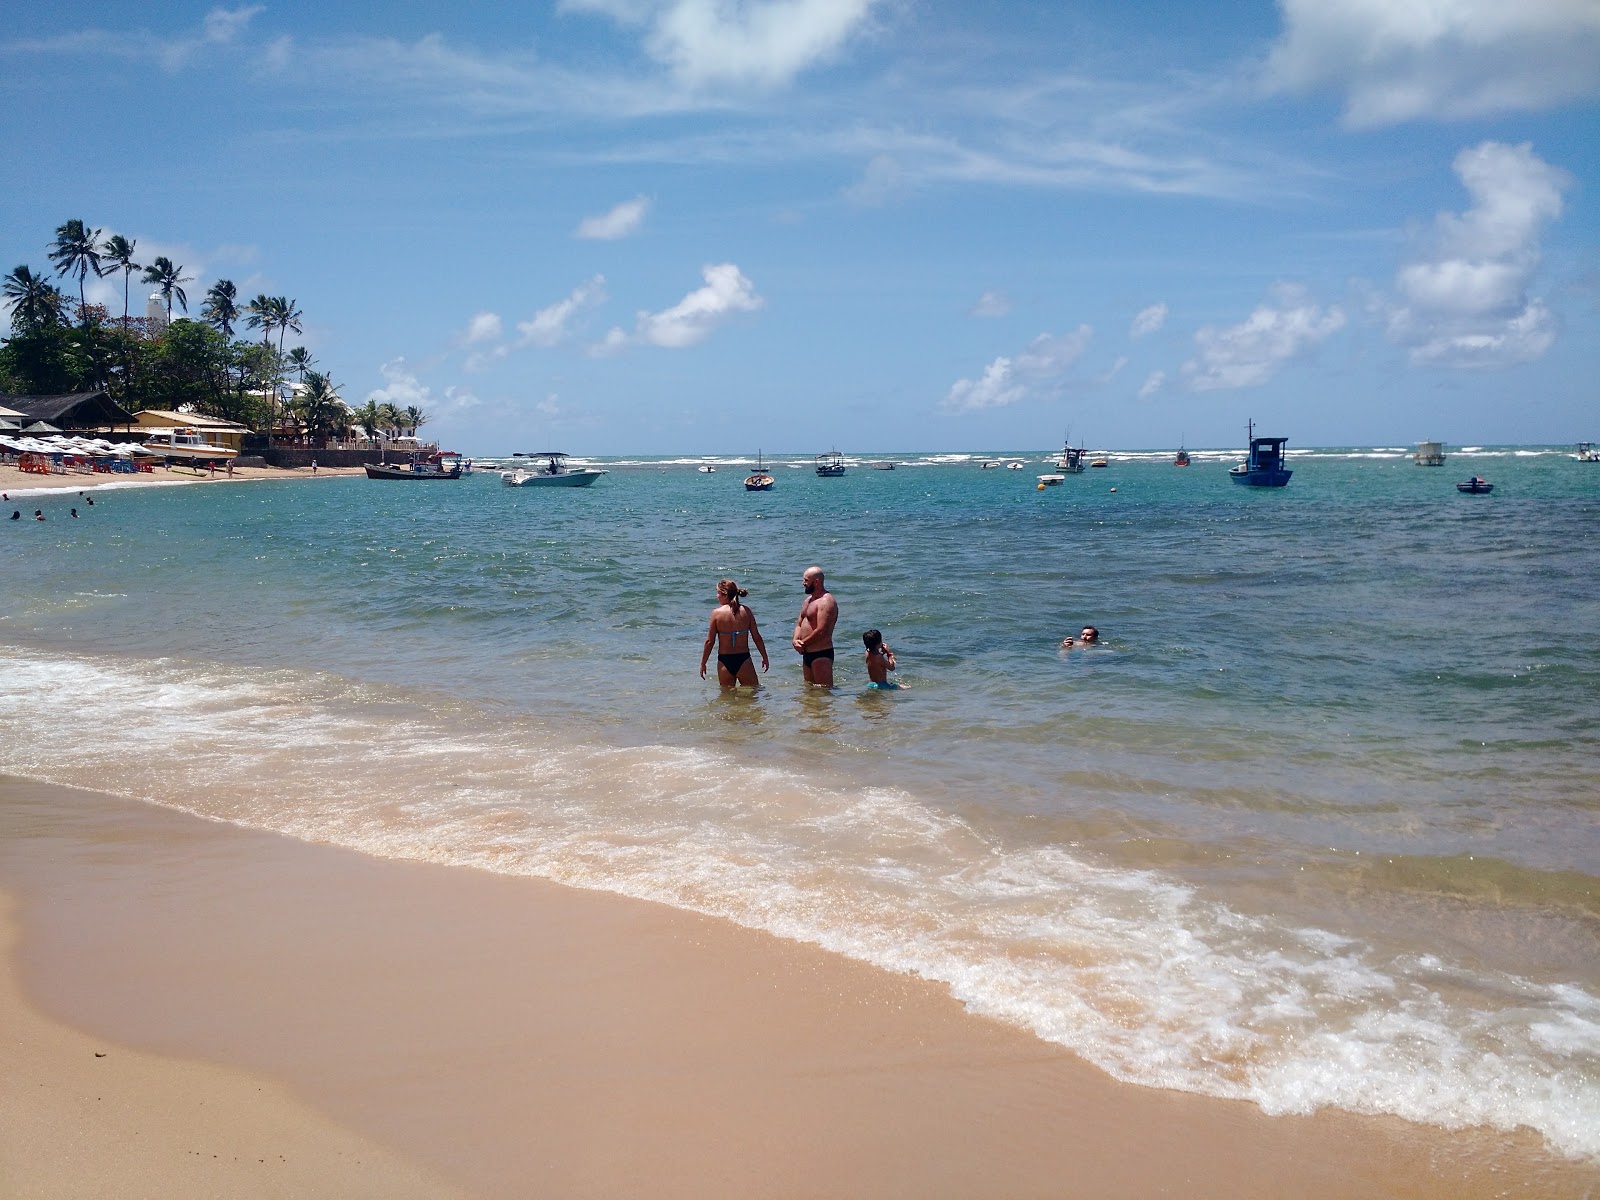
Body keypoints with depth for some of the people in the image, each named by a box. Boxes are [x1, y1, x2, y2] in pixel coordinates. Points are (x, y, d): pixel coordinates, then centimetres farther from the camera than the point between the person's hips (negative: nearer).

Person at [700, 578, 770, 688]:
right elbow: (757, 637, 1)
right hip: (744, 659, 0)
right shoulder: (746, 611, -2)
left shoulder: (716, 613, -6)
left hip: (724, 661, 0)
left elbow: (709, 641, -4)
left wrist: (703, 663, 6)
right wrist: (764, 657, 14)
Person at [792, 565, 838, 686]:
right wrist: (795, 640, -2)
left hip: (821, 654, -10)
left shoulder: (826, 601, -15)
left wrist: (803, 643, -12)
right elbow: (799, 625, 19)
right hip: (807, 654, 10)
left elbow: (821, 631, -23)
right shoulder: (808, 600, 18)